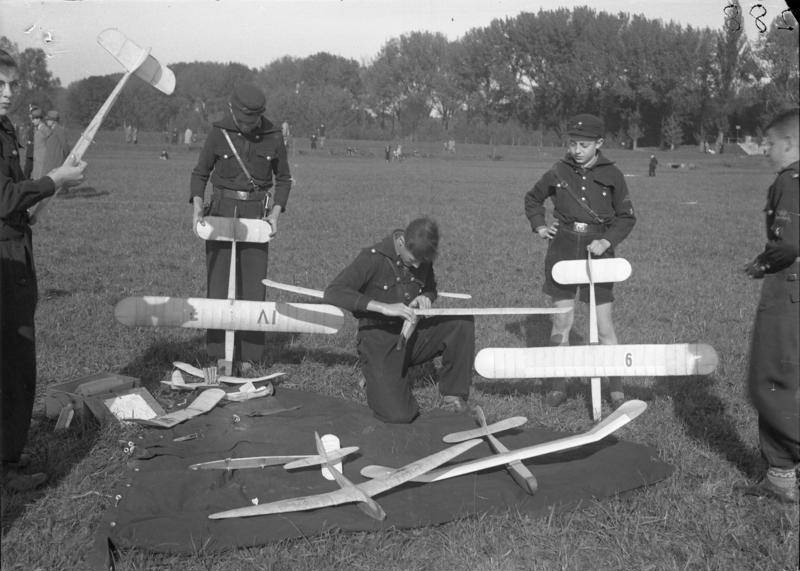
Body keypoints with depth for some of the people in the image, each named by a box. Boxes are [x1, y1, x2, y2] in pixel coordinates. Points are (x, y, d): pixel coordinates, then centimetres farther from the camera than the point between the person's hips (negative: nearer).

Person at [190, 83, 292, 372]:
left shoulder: (273, 137, -4)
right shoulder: (219, 134, -6)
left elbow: (283, 179, 8)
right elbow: (200, 173, 4)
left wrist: (275, 214, -5)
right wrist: (197, 207, -12)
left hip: (255, 215, 1)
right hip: (222, 211, 0)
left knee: (253, 283, -1)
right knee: (220, 280, -2)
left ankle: (247, 353, 8)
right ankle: (221, 351, 7)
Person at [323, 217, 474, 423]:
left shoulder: (422, 258, 0)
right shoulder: (373, 258, -16)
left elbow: (431, 289, 20)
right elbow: (333, 292, -26)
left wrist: (425, 297, -8)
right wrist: (384, 307, -34)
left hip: (413, 336, 5)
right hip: (380, 342, -5)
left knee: (464, 321, -19)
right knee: (398, 416, -21)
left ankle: (453, 395, -5)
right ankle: (378, 379, 13)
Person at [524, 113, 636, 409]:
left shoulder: (612, 175, -2)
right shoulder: (559, 172, 3)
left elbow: (626, 217, 5)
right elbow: (532, 198, 19)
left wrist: (607, 241, -10)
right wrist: (539, 226, 5)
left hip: (596, 251, -2)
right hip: (562, 248, 2)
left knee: (603, 326, -1)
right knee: (561, 321, 4)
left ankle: (616, 387, 14)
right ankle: (560, 382, 17)